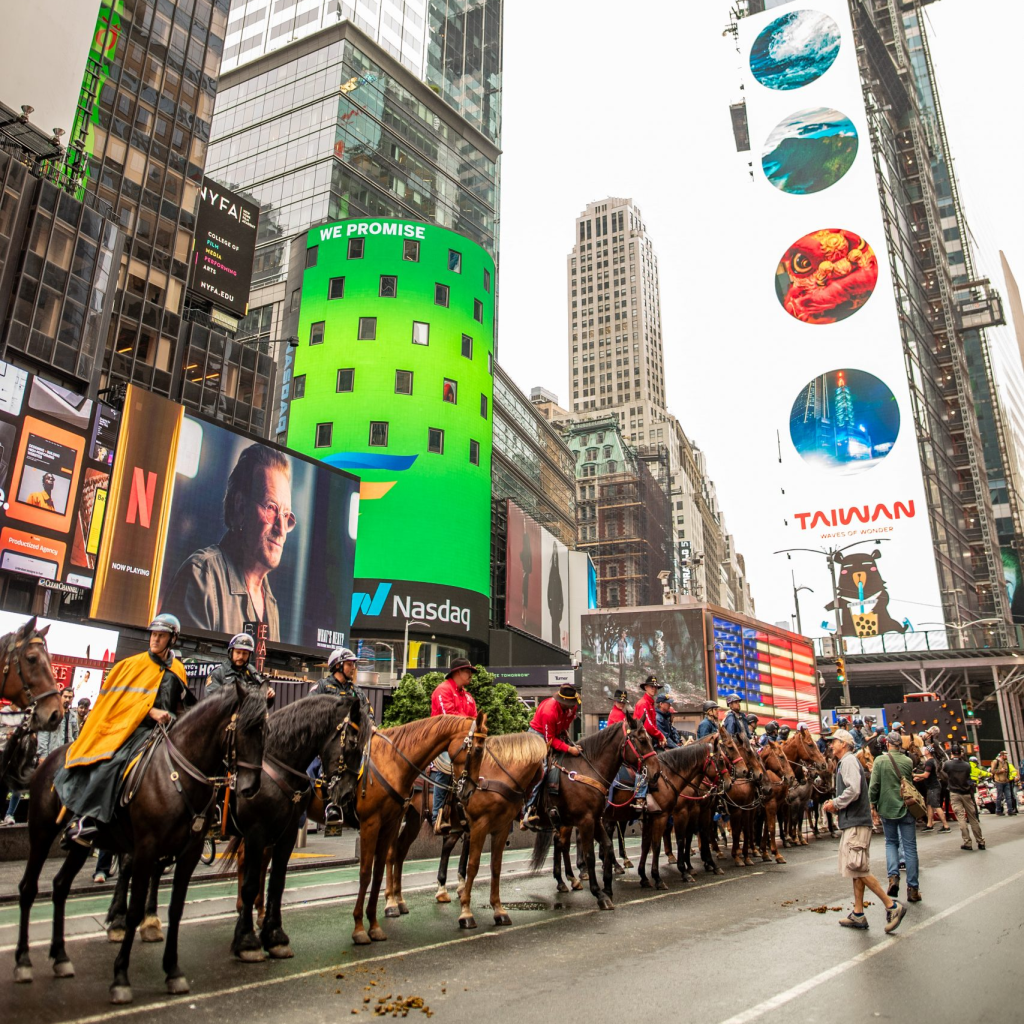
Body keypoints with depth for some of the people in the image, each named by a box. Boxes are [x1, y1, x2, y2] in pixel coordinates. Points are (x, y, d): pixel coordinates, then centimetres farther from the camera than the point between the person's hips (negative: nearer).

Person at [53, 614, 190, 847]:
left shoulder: (178, 671, 16)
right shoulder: (134, 664, 9)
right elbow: (128, 697, -2)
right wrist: (152, 711, -16)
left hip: (162, 731, 4)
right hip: (130, 725, -3)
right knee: (112, 761, -28)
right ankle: (85, 820, -27)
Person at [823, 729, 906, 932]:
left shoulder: (848, 760, -12)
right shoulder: (845, 762, 19)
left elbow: (853, 790, -24)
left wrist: (835, 804, -13)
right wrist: (836, 805, 8)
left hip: (856, 822, -10)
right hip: (852, 822, 10)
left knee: (858, 868, -9)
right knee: (856, 869, 11)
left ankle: (892, 906, -4)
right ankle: (858, 915, 14)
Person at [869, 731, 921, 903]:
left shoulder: (880, 760, -8)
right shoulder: (908, 761, -2)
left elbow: (874, 786, -10)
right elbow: (911, 783, 12)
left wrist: (873, 806, 0)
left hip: (887, 808, -1)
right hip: (906, 808, 1)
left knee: (891, 842, 17)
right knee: (910, 847, 7)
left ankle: (893, 876, -2)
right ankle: (913, 889, 9)